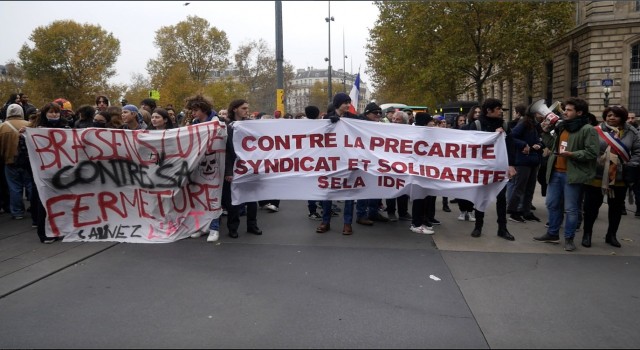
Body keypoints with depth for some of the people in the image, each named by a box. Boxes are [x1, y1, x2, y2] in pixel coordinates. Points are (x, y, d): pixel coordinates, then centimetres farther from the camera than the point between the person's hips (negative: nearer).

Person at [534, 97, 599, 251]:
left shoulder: (587, 130, -10)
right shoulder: (560, 126, 14)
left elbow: (592, 152, -18)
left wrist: (571, 154, -24)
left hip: (572, 174, -8)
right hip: (555, 172, 8)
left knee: (570, 208, 1)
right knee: (552, 204, 14)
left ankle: (569, 238, 14)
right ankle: (552, 234, 28)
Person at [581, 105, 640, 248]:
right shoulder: (596, 131, -8)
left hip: (620, 178, 3)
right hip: (597, 176, -3)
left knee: (616, 207, 15)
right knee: (591, 206, 5)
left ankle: (611, 235, 31)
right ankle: (587, 234, 20)